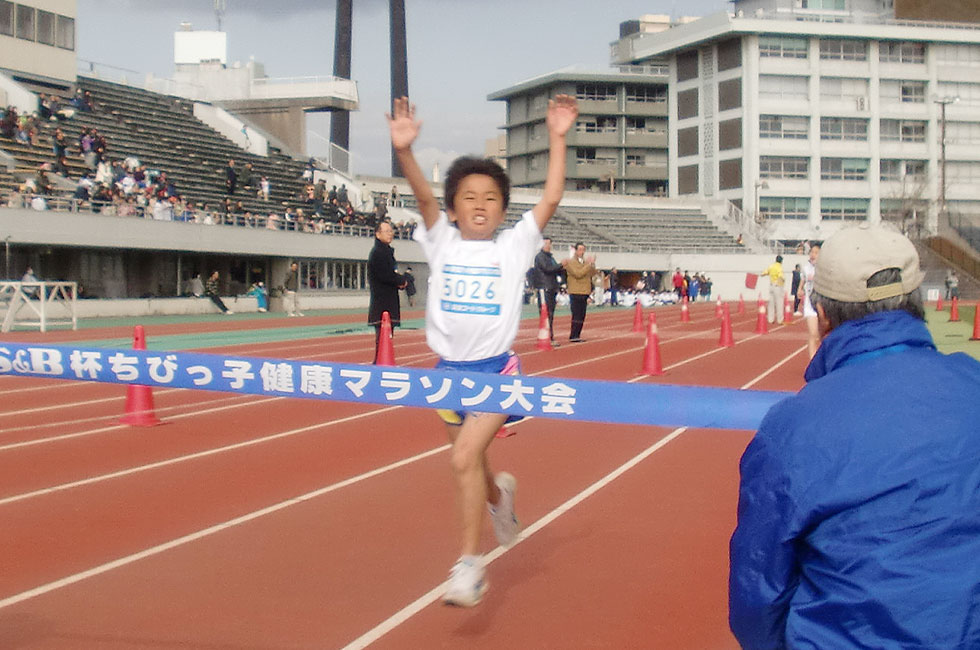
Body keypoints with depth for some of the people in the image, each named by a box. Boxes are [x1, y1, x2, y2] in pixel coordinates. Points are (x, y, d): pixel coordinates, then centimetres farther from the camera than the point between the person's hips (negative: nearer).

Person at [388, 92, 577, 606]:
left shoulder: (514, 246, 0)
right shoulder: (441, 243, 2)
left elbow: (550, 198, -8)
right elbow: (424, 197, -14)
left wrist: (557, 138, -14)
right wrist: (405, 151, -30)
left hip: (496, 369, -3)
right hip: (450, 369, 4)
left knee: (465, 457, -20)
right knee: (470, 465, 19)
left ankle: (470, 564, -12)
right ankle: (499, 494, 55)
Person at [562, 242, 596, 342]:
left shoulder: (585, 261, 16)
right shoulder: (570, 262, -4)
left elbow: (592, 273, 9)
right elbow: (578, 274, -18)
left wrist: (592, 264, -6)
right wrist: (589, 265, -18)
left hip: (585, 293, 7)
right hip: (576, 293, -7)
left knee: (581, 317, 8)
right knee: (577, 316, -9)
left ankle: (577, 336, 14)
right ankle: (573, 336, -6)